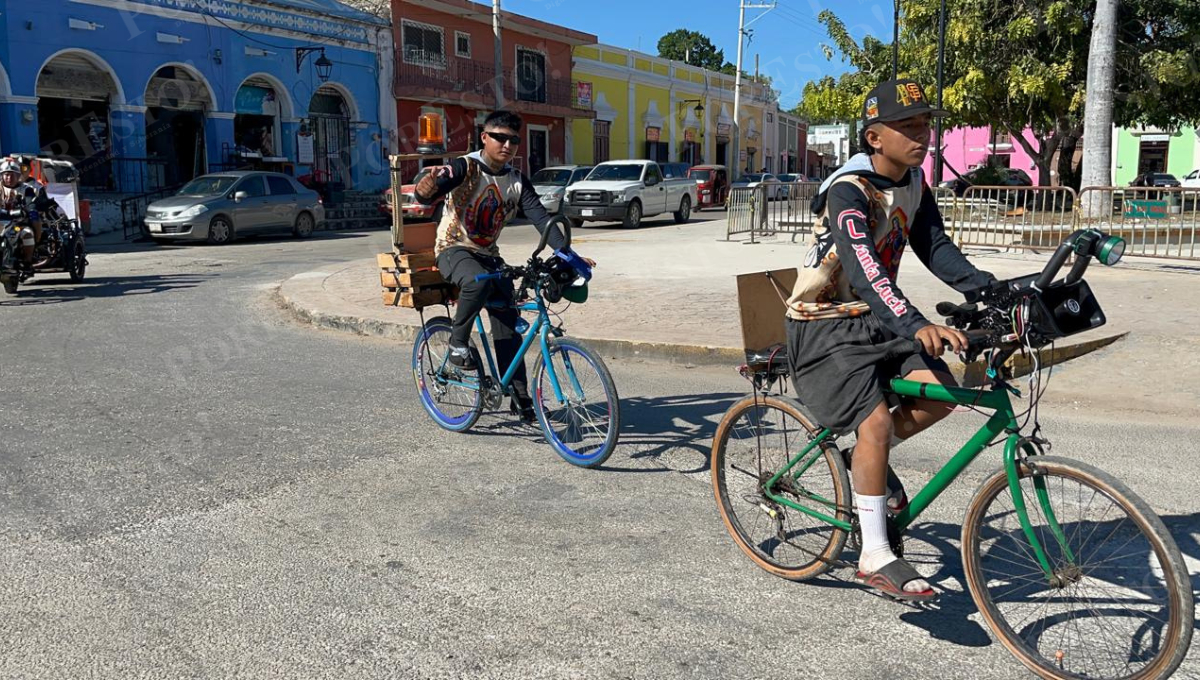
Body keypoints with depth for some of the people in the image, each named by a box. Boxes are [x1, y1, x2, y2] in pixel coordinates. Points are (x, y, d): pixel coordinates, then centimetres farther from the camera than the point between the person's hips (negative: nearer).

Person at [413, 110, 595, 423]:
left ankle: (520, 395, 4)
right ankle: (458, 342, -16)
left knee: (508, 325, -4)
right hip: (454, 249, -5)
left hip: (488, 254, 5)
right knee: (479, 281, -39)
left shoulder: (517, 180, 1)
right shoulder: (465, 168, -14)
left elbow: (541, 217, -6)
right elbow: (425, 197, -25)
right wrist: (426, 187, -51)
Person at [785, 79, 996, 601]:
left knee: (939, 393, -11)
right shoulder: (849, 191, -23)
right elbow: (864, 268, -37)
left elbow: (936, 247, -2)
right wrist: (916, 326, -51)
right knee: (875, 422, -20)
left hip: (876, 317, 8)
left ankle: (870, 460, 16)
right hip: (825, 326, -7)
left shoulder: (913, 183, 4)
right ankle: (875, 556, -9)